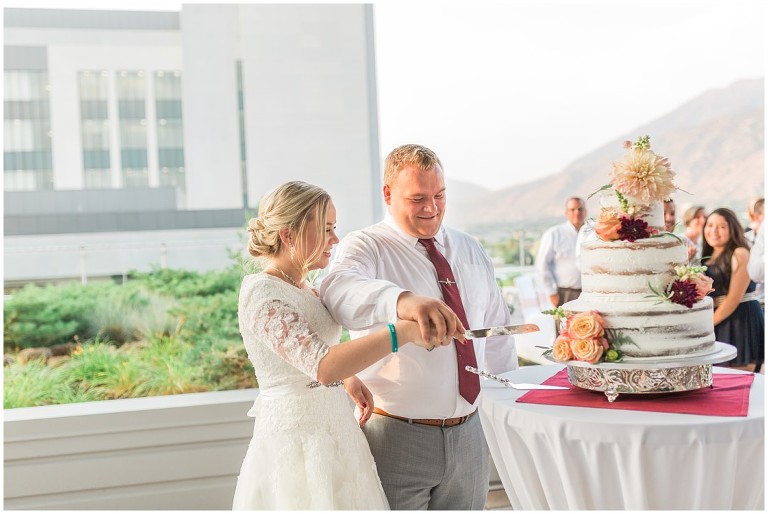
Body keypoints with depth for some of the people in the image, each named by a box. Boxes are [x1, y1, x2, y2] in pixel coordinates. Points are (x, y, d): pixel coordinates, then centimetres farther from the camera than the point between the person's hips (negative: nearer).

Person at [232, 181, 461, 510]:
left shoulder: (302, 286, 8)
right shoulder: (262, 293, -20)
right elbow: (323, 366, -33)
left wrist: (348, 378, 9)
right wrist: (404, 331, -37)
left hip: (330, 430, 9)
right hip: (299, 442, -9)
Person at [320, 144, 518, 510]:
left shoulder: (471, 251, 11)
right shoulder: (365, 247, -8)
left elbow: (497, 335, 16)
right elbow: (339, 289, -33)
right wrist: (402, 301, -52)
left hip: (469, 435, 5)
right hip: (398, 436, -5)